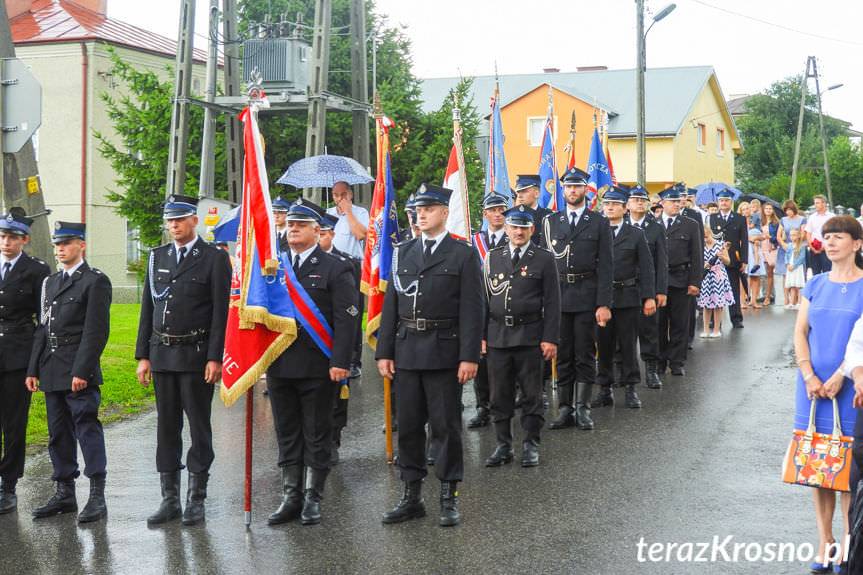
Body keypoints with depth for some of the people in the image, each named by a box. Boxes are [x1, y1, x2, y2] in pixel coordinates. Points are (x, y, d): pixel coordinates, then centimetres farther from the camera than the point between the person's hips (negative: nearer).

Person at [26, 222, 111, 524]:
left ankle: (97, 497, -4)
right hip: (52, 372, 8)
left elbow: (96, 330, -12)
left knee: (87, 429, -7)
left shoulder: (95, 281, -5)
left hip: (79, 372, -8)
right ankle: (65, 493, 19)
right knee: (59, 433, 11)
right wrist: (33, 369, 11)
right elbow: (42, 328, 18)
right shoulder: (50, 282, 18)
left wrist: (82, 371, -18)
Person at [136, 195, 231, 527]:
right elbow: (148, 309, 12)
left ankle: (196, 499, 10)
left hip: (196, 355, -5)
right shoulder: (157, 257, 11)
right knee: (166, 427, 8)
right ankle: (169, 499, 15)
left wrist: (214, 359, -12)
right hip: (162, 355, 5)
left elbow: (220, 312, -7)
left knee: (198, 426, 2)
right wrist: (143, 356, 7)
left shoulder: (214, 259, -4)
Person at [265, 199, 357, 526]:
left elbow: (345, 319, -8)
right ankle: (291, 497, 19)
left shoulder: (336, 268, -2)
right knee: (287, 436, 10)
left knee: (317, 436, 4)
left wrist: (339, 362, -15)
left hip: (318, 368, -4)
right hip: (279, 366, 4)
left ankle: (313, 499, 14)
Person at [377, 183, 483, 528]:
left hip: (444, 353, -4)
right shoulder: (403, 253, 11)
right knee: (408, 426, 9)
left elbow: (472, 309, -6)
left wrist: (469, 356, -13)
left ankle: (449, 499, 11)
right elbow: (390, 305, 10)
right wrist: (384, 352, 5)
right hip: (407, 351, 4)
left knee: (446, 426, 2)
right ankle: (412, 496, 19)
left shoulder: (463, 255, -2)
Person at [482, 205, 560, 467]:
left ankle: (531, 445, 15)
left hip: (530, 337, -3)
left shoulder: (544, 259, 0)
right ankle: (503, 444, 18)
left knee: (532, 394, 4)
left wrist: (550, 338, -9)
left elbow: (552, 302, -3)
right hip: (498, 335, 3)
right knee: (500, 395, 8)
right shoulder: (493, 258, 9)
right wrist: (481, 335, 5)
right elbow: (484, 298, 10)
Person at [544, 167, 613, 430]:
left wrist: (604, 304, -9)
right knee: (563, 356, 6)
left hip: (587, 297, -2)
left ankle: (583, 409, 9)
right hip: (557, 297, 2)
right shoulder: (551, 222, 10)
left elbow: (606, 267, -2)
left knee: (585, 355, 3)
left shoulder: (599, 224, 2)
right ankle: (565, 409, 11)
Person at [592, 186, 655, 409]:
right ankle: (605, 389, 13)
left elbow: (646, 268, 2)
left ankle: (631, 389, 12)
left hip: (627, 297, -1)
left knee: (628, 344, 4)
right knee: (603, 345, 5)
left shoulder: (636, 234, 4)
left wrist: (649, 297, -6)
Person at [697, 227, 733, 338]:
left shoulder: (721, 244, -1)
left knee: (718, 305, 0)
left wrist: (722, 256, -16)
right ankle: (706, 330, 10)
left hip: (719, 277, -2)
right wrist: (704, 265, -11)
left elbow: (728, 262, 3)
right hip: (706, 278, 2)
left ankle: (716, 330, 7)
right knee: (706, 305, 3)